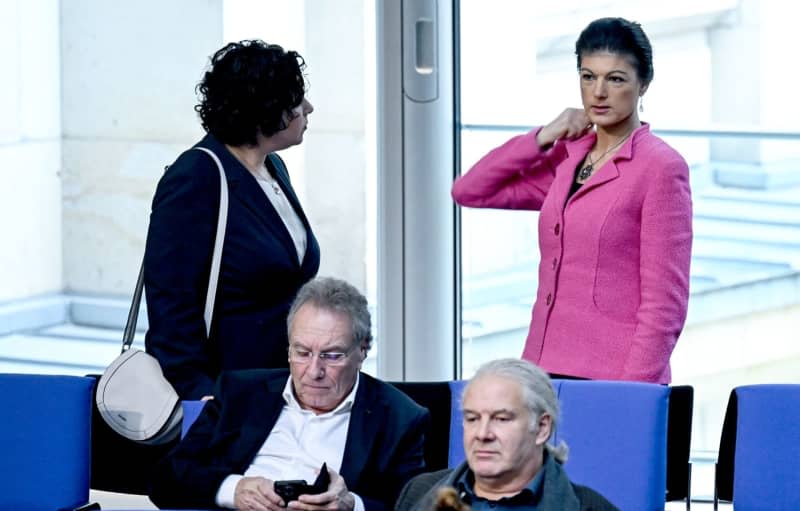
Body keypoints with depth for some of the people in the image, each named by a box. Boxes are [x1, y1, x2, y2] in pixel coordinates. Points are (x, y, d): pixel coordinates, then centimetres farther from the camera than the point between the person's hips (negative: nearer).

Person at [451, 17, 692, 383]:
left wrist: (633, 391, -17)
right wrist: (542, 138, 5)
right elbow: (469, 191, 12)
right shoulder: (566, 159, 12)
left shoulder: (660, 167, -7)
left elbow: (664, 302, -11)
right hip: (546, 370, 6)